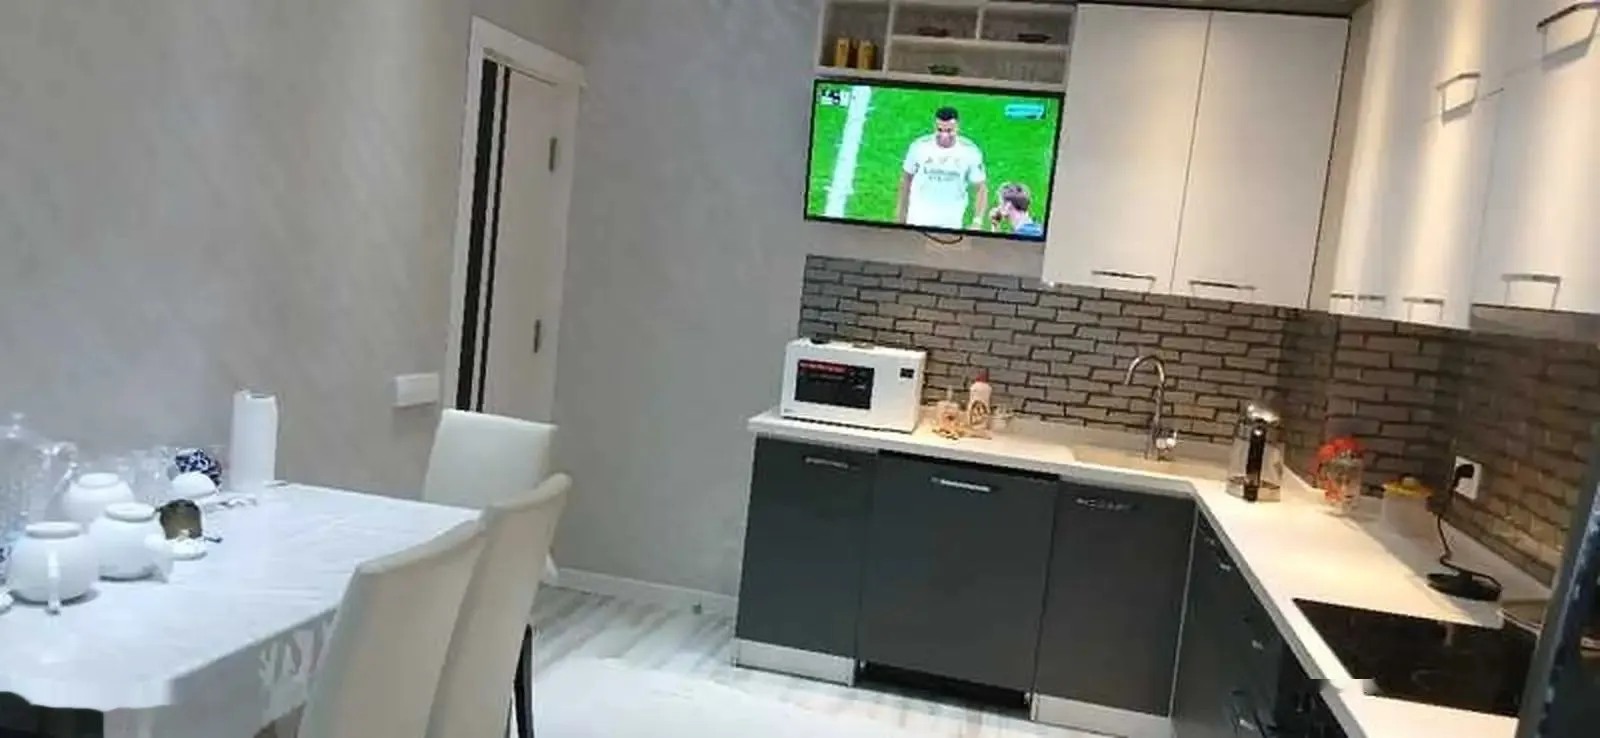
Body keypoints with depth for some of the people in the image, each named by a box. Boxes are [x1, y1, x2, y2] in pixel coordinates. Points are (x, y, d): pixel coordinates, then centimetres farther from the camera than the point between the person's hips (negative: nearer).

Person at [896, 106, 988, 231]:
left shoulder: (970, 151, -14)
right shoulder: (919, 146, -13)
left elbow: (981, 188, -7)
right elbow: (907, 179, 2)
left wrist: (977, 222, -17)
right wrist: (903, 211, 8)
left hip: (952, 224, 0)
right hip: (919, 220, 0)